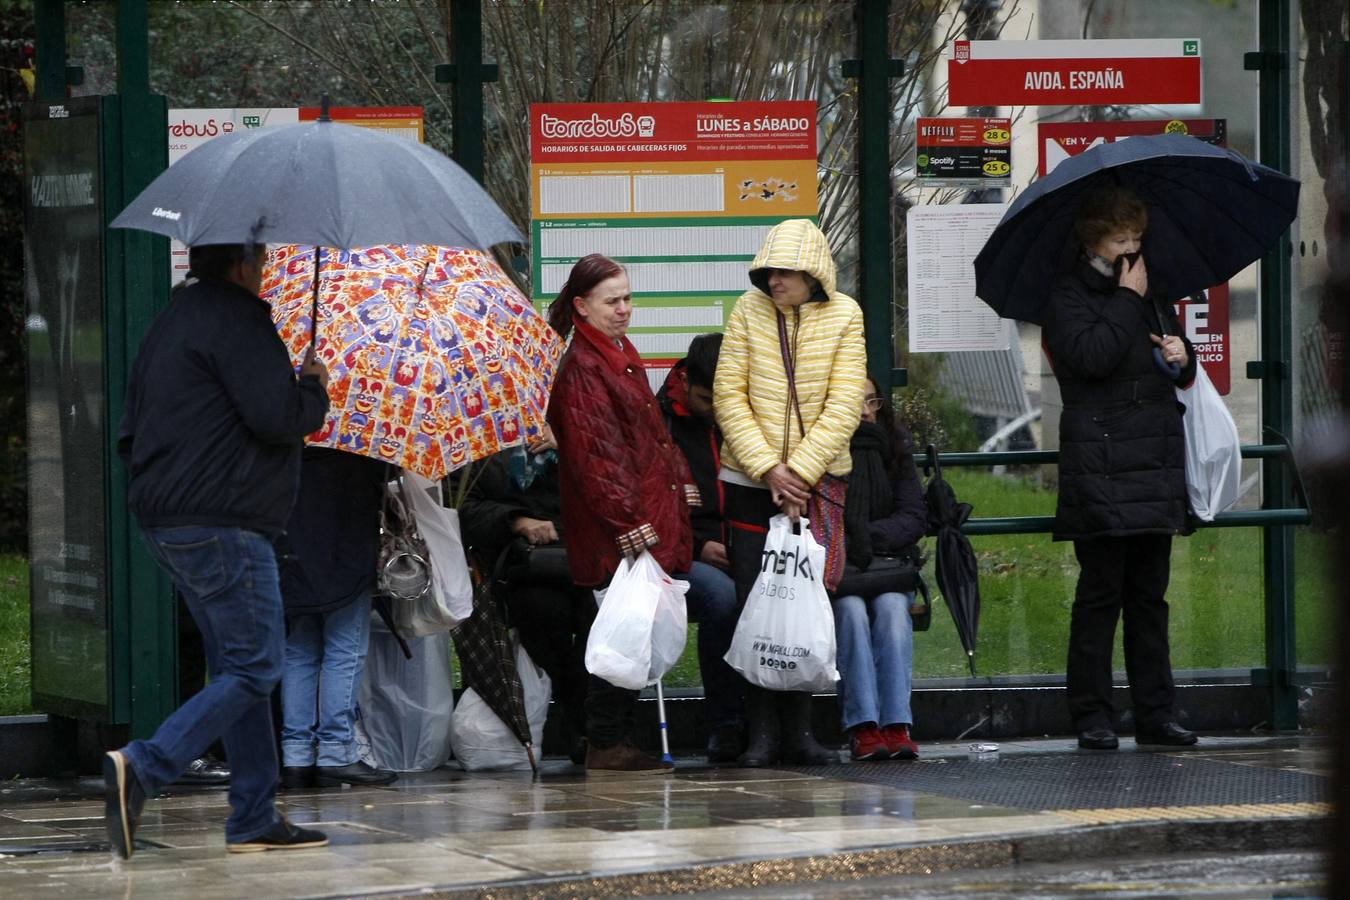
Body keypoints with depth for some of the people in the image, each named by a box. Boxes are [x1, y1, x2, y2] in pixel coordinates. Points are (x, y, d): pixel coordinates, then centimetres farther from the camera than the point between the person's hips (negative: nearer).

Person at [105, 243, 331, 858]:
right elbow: (277, 415, -19)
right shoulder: (237, 320, -12)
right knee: (253, 670, -8)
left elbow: (130, 434, 24)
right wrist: (315, 390, -1)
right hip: (222, 525, -10)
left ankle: (255, 818, 11)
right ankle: (143, 768, -22)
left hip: (165, 523, 10)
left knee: (239, 667, 13)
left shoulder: (171, 323, 20)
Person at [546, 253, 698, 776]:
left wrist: (680, 479, 19)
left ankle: (614, 742, 14)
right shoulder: (580, 365, -13)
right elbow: (593, 453, -18)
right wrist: (627, 519, -21)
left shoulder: (620, 354, 19)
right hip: (619, 530, -10)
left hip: (647, 515, 10)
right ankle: (606, 747, -4)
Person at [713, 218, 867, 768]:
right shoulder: (749, 311, -2)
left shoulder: (843, 317, -2)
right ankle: (762, 730, 2)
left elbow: (843, 407, -7)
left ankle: (797, 729, 8)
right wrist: (768, 468, -13)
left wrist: (799, 471, -14)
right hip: (750, 481, 0)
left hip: (817, 479, 0)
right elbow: (729, 396, -4)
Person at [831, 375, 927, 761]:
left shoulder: (895, 447, 7)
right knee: (852, 608, -33)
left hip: (886, 562, 2)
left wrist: (870, 536, -13)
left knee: (892, 606, -30)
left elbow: (914, 517, 3)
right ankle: (863, 726, -39)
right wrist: (842, 545, -20)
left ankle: (896, 725, -38)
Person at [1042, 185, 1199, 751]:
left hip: (1154, 467, 6)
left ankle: (1155, 712, 10)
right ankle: (1092, 716, -1)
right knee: (1100, 591, -5)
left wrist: (1182, 357, 4)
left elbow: (1182, 374, 27)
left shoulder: (1151, 294, 19)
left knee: (1149, 594, 8)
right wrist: (1128, 299, -10)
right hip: (1100, 466, -6)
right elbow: (1092, 355, -19)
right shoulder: (1069, 294, -2)